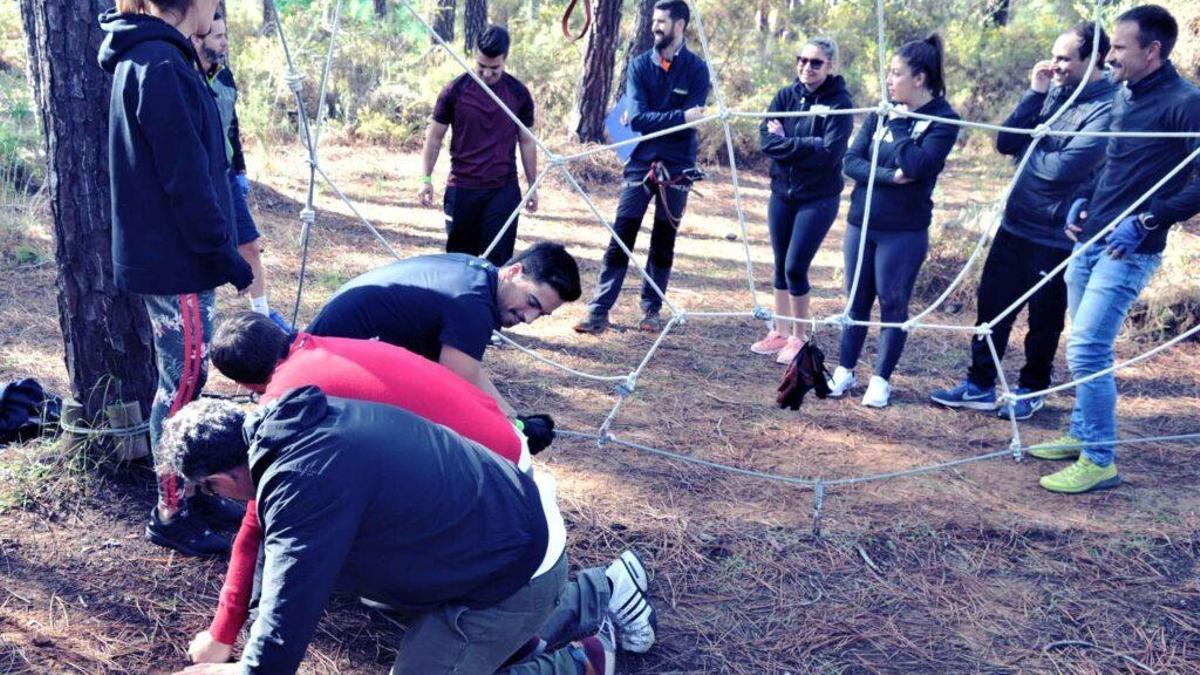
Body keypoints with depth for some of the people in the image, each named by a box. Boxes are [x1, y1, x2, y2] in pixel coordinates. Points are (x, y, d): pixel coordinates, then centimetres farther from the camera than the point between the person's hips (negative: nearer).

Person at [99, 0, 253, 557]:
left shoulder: (145, 57, 14)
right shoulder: (162, 66, -17)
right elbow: (187, 180, -20)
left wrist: (220, 250, 17)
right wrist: (226, 256, -14)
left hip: (166, 255, 10)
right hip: (177, 261, -10)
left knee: (185, 380, 16)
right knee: (183, 385, -1)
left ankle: (191, 493, 27)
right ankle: (170, 515, 11)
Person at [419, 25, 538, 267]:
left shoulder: (518, 94, 2)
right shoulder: (455, 90, -3)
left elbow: (527, 141, 10)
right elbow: (434, 138, 4)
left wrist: (533, 186, 10)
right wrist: (426, 178, -1)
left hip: (504, 190, 0)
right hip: (461, 189, 0)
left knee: (497, 258, -3)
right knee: (459, 255, 8)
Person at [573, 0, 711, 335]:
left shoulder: (696, 68, -3)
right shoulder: (640, 65, 1)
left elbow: (690, 123, -12)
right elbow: (637, 117, -11)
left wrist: (651, 120, -11)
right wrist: (679, 117, -21)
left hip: (677, 168, -1)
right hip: (641, 164, 1)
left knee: (664, 242, 8)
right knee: (620, 239, -4)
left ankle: (652, 309, 20)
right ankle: (599, 311, -2)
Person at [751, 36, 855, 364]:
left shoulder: (839, 103, -11)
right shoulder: (787, 95, 1)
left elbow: (830, 152, -21)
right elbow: (766, 139, -8)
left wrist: (786, 142, -15)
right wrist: (804, 146, -19)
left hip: (818, 199, -5)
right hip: (781, 193, 5)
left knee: (795, 268, -5)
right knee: (781, 266, 12)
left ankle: (799, 337, 14)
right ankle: (779, 332, 25)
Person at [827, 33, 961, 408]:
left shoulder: (943, 119, -9)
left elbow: (918, 165, -23)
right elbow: (851, 161, -2)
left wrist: (898, 124, -13)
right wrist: (888, 175, -17)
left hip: (905, 230, -4)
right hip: (861, 222, 4)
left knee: (892, 303, 4)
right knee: (857, 301, 12)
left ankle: (881, 379, 17)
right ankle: (844, 370, 24)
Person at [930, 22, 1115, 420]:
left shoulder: (1108, 108, -15)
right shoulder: (1053, 93, 6)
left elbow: (1063, 168, -24)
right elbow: (1006, 143, -1)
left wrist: (1026, 148, -7)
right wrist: (1035, 93, -8)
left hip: (1056, 236, -6)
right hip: (1014, 223, 6)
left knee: (1044, 319, 10)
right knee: (991, 304, 11)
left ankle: (1032, 390, 28)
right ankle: (979, 385, 23)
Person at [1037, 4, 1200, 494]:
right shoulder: (1124, 96, 11)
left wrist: (1146, 220, -22)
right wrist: (1084, 200, 11)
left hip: (1127, 251, -8)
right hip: (1089, 241, 8)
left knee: (1087, 350, -11)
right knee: (1085, 347, 16)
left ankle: (1099, 461, -1)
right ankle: (1081, 435, 30)